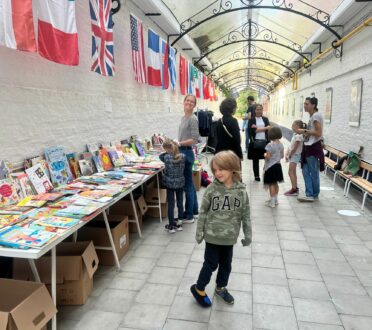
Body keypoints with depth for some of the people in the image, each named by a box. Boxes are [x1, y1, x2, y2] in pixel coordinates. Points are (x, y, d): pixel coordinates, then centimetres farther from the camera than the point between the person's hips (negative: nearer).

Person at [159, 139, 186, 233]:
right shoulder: (183, 156, -10)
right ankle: (179, 224, 24)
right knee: (180, 203, 13)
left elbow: (160, 156, 5)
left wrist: (168, 152, 9)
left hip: (170, 183, -2)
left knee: (171, 204, 6)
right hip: (180, 183, 2)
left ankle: (171, 226, 14)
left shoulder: (166, 157, -16)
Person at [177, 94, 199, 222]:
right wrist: (176, 143, 8)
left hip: (187, 153, -9)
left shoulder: (193, 119, -12)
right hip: (182, 152, 9)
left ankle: (189, 216, 9)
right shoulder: (183, 118, 14)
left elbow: (194, 139, -19)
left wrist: (179, 144, -19)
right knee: (189, 183, 15)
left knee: (187, 184, -1)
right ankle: (194, 211, 28)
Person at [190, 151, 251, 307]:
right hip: (212, 235, -2)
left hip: (229, 236, 3)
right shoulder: (212, 189, -13)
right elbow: (203, 211, -6)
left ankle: (220, 288, 43)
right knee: (211, 264, 8)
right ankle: (198, 289, 31)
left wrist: (248, 234, 2)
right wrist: (199, 231, -4)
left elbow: (245, 214, -1)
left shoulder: (241, 190, -9)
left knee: (226, 264, 19)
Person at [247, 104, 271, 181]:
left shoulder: (265, 119, 12)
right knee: (255, 160, 7)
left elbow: (269, 128, -4)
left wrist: (257, 127, -11)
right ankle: (256, 175, 18)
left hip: (265, 141, 2)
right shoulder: (252, 120, 2)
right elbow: (254, 130, -11)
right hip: (255, 142, -2)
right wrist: (265, 128, -10)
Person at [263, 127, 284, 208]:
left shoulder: (270, 145, -19)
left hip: (271, 166, -7)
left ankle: (272, 202, 5)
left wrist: (265, 155, 0)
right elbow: (282, 155, 10)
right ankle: (275, 199, 28)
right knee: (275, 183, 18)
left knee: (271, 184, 0)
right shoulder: (281, 144, 3)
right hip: (278, 165, 8)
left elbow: (268, 157, -20)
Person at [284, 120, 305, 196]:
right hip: (293, 155, 10)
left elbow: (294, 149, -20)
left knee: (290, 172, -10)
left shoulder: (298, 136, -20)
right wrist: (287, 153, 5)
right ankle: (295, 188, 23)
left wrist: (289, 156, -10)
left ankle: (294, 189, -7)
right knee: (293, 172, 15)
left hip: (295, 155, -10)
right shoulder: (295, 134, 9)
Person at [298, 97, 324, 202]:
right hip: (308, 147, 10)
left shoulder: (316, 116, -14)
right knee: (306, 171, 9)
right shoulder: (312, 116, 15)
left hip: (314, 148, -10)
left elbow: (318, 133, -20)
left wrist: (305, 131, -15)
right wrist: (305, 132, 10)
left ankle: (314, 195, 15)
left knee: (313, 173, 2)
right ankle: (309, 194, 16)